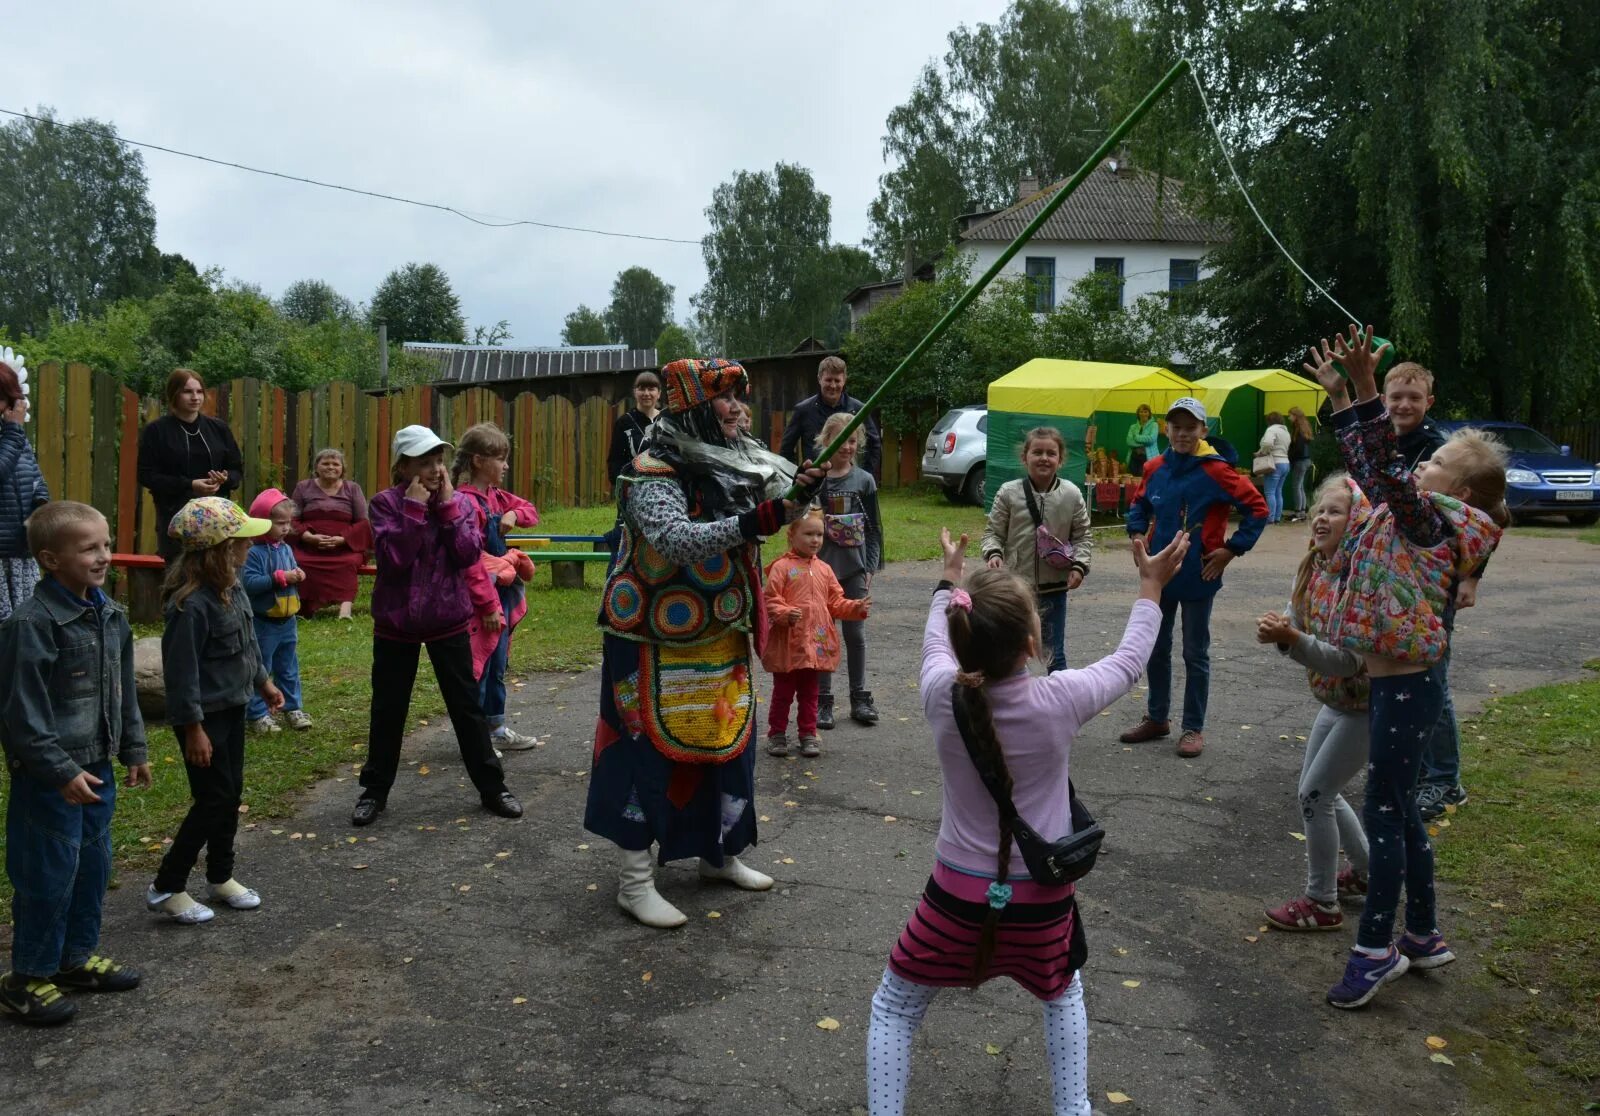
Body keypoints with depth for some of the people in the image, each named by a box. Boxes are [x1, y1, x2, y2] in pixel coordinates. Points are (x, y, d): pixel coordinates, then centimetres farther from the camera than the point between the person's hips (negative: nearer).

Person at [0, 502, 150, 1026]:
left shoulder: (111, 616, 5)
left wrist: (134, 749, 14)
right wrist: (61, 772, -21)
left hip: (96, 768, 8)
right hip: (49, 779, -8)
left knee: (94, 864, 17)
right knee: (49, 875, 2)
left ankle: (78, 956, 34)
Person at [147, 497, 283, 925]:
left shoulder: (232, 589, 2)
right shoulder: (190, 604, -26)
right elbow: (181, 670, -23)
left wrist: (263, 681, 25)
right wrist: (193, 728, -21)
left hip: (232, 709, 9)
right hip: (205, 716, -9)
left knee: (231, 795, 16)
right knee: (213, 800, -2)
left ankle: (221, 877, 31)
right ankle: (166, 888, 12)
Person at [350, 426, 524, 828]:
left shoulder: (460, 502, -1)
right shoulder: (386, 503, -8)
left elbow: (469, 554, -14)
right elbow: (394, 557, -21)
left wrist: (448, 505, -16)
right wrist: (414, 507, -21)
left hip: (449, 619, 1)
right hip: (396, 622, -1)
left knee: (467, 705, 8)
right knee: (388, 709, 11)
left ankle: (492, 787, 18)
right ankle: (375, 790, 26)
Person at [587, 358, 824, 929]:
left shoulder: (734, 460, 6)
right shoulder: (653, 473, -18)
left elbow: (770, 506, 14)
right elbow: (675, 539, -33)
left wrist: (799, 492, -8)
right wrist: (748, 523, -43)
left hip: (720, 639, 8)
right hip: (658, 642, -8)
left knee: (729, 743, 16)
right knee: (650, 752, -1)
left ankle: (720, 855, 35)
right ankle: (634, 883, 11)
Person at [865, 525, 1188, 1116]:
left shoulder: (941, 695, -16)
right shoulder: (1058, 701, -21)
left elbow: (936, 640, 9)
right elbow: (1129, 661, 0)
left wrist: (949, 579, 25)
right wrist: (1151, 586, 13)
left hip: (957, 895, 0)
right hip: (1040, 899, 0)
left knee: (893, 1009, 20)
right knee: (1063, 995, 33)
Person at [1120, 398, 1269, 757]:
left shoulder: (1215, 471, -14)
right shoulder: (1155, 468, 1)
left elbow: (1257, 508, -11)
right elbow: (1139, 503, 20)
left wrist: (1231, 549, -12)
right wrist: (1137, 534, 6)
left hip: (1197, 577, -5)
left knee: (1195, 654, 6)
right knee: (1156, 649, 15)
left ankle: (1193, 728, 17)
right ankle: (1156, 719, 30)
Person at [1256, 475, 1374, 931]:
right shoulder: (1313, 568, -3)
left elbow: (1351, 661, -30)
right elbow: (1296, 621, -2)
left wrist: (1291, 638, -40)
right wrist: (1275, 630, -25)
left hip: (1366, 707, -8)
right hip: (1334, 701, 8)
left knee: (1315, 794, -5)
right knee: (1318, 790, 19)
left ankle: (1321, 903, 10)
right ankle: (1366, 872, 40)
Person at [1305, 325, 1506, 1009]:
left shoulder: (1440, 520, -15)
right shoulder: (1424, 517, 10)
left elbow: (1387, 476, -30)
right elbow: (1371, 471, 19)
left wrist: (1367, 390, -34)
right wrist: (1341, 396, 17)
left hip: (1406, 687, -10)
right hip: (1396, 683, 10)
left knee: (1384, 814, -2)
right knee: (1400, 812, 17)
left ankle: (1376, 949, 8)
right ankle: (1423, 936, 30)